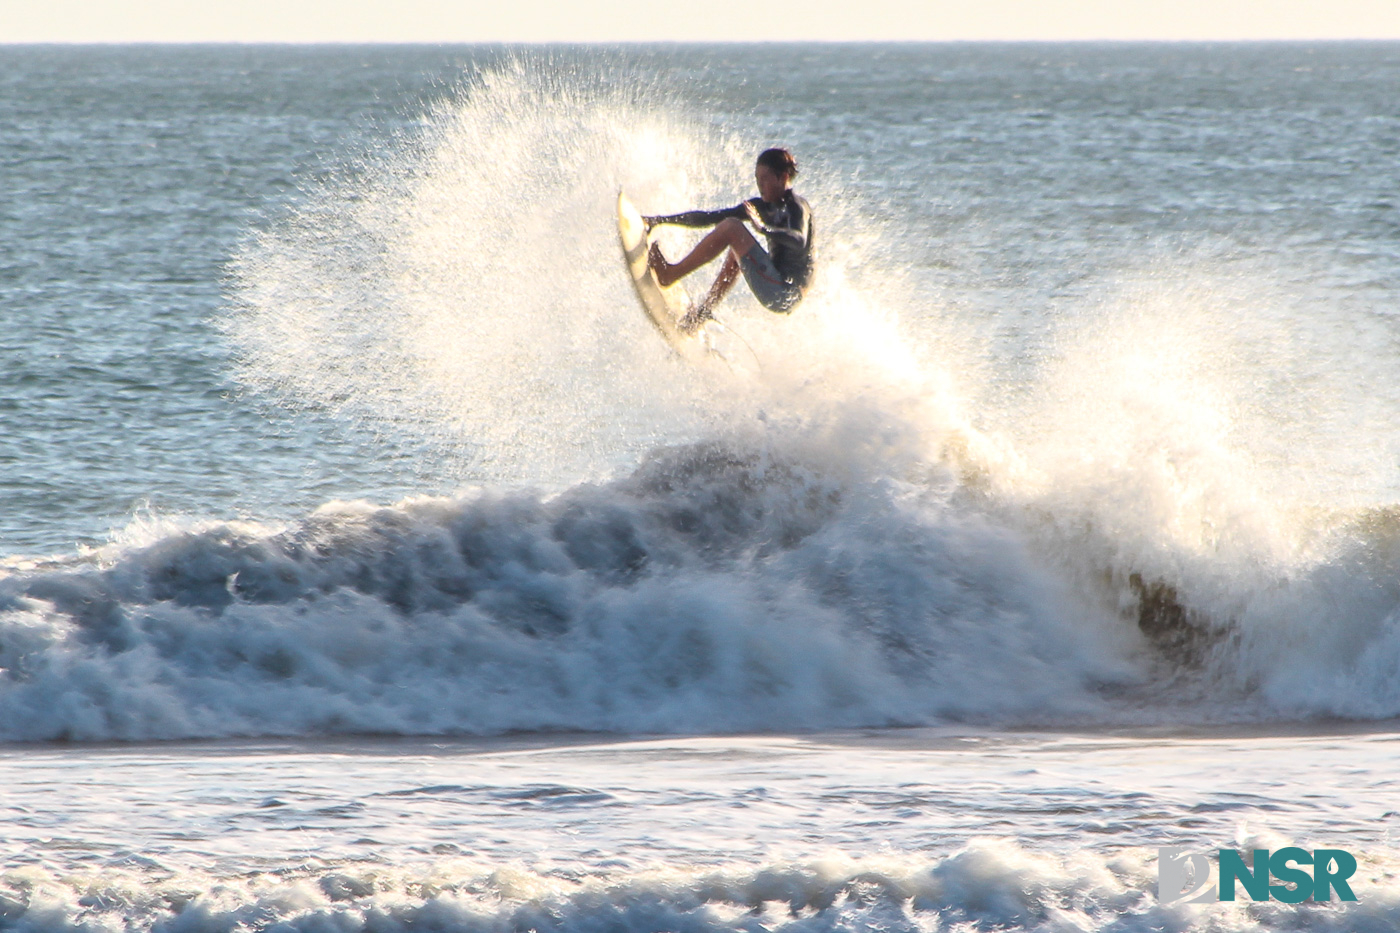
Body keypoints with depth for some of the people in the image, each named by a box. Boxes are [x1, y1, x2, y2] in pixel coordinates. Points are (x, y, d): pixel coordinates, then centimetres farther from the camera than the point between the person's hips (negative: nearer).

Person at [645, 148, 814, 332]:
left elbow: (799, 242, -30)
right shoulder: (762, 206, 15)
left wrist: (763, 228, -40)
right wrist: (660, 220, 11)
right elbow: (710, 218, 15)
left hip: (785, 294, -9)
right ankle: (703, 311, 21)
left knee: (732, 227, -12)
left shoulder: (797, 207, -8)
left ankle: (669, 274, -6)